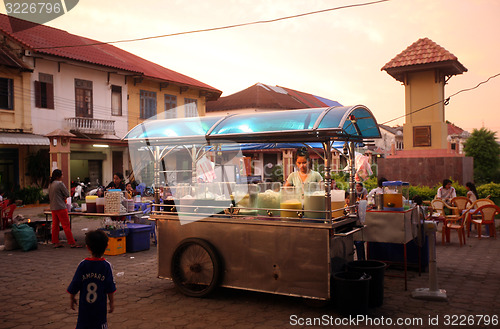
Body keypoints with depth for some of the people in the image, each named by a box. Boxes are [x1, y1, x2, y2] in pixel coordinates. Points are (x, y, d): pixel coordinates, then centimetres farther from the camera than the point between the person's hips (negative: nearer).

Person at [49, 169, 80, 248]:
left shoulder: (50, 185, 12)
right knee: (66, 225, -6)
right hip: (60, 207, -8)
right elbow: (67, 194, -10)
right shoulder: (60, 183, -12)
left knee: (55, 225, 11)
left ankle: (55, 242, 16)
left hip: (53, 208, 8)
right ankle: (72, 243, -3)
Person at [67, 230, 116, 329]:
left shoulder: (83, 264, -8)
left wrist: (72, 298, 14)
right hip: (100, 306, -1)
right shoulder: (106, 266, -10)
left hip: (84, 305, 1)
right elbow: (110, 288, -7)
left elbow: (75, 285, -2)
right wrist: (112, 302, 4)